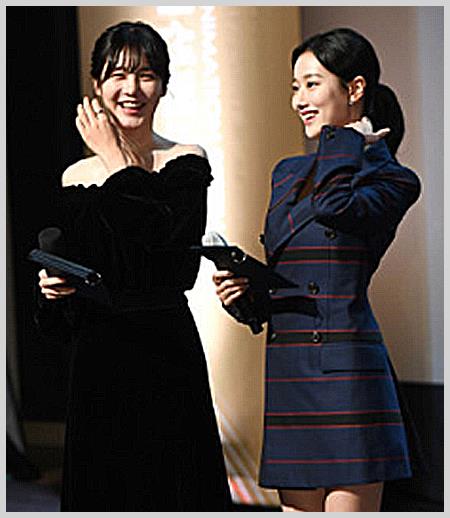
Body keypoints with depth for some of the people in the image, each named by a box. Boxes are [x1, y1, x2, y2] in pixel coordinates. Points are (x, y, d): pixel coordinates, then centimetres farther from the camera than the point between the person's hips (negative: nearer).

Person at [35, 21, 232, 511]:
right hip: (96, 356, 4)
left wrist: (117, 161, -11)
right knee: (100, 488, 9)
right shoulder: (76, 178, 10)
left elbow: (168, 234, -21)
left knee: (165, 488, -1)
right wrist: (51, 288, -4)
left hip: (164, 349, -4)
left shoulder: (185, 163, -3)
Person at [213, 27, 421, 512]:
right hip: (287, 374, 7)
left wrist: (349, 141, -7)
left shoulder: (391, 179, -2)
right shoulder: (287, 175, 18)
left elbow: (335, 206, -25)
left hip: (344, 374, -7)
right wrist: (244, 292, 1)